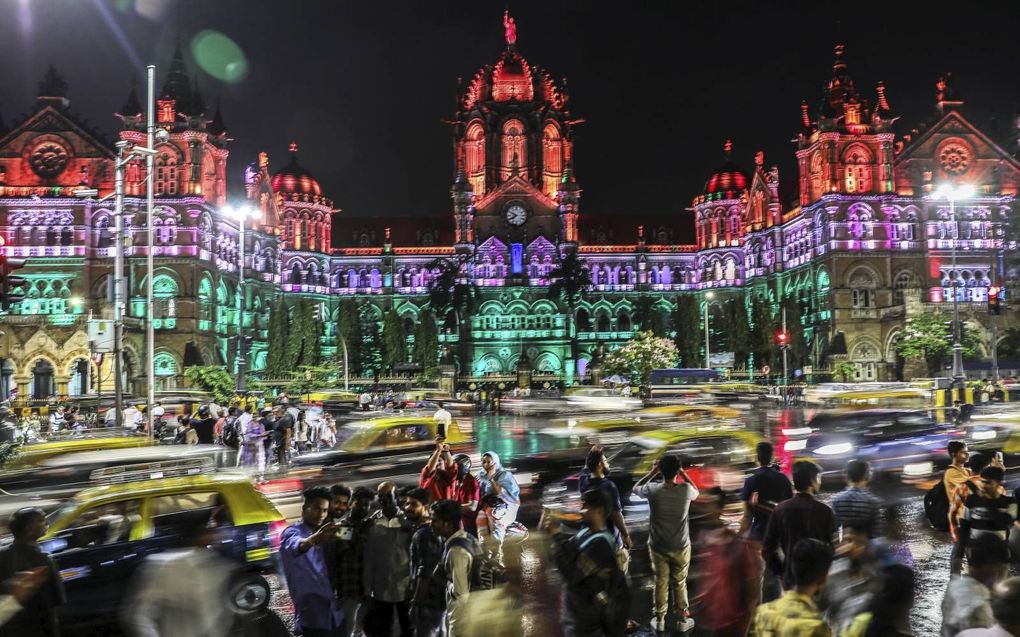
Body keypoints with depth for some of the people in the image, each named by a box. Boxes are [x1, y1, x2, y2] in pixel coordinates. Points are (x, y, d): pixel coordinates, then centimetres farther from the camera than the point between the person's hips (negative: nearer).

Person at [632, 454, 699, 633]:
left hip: (658, 547, 0)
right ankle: (683, 620, 29)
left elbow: (636, 488, 3)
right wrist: (683, 474, 4)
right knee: (680, 584, 17)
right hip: (681, 547, 0)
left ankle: (659, 620, 29)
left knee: (661, 583, 16)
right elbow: (697, 492, 7)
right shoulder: (686, 490, -20)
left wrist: (652, 472, 1)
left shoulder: (653, 490, -20)